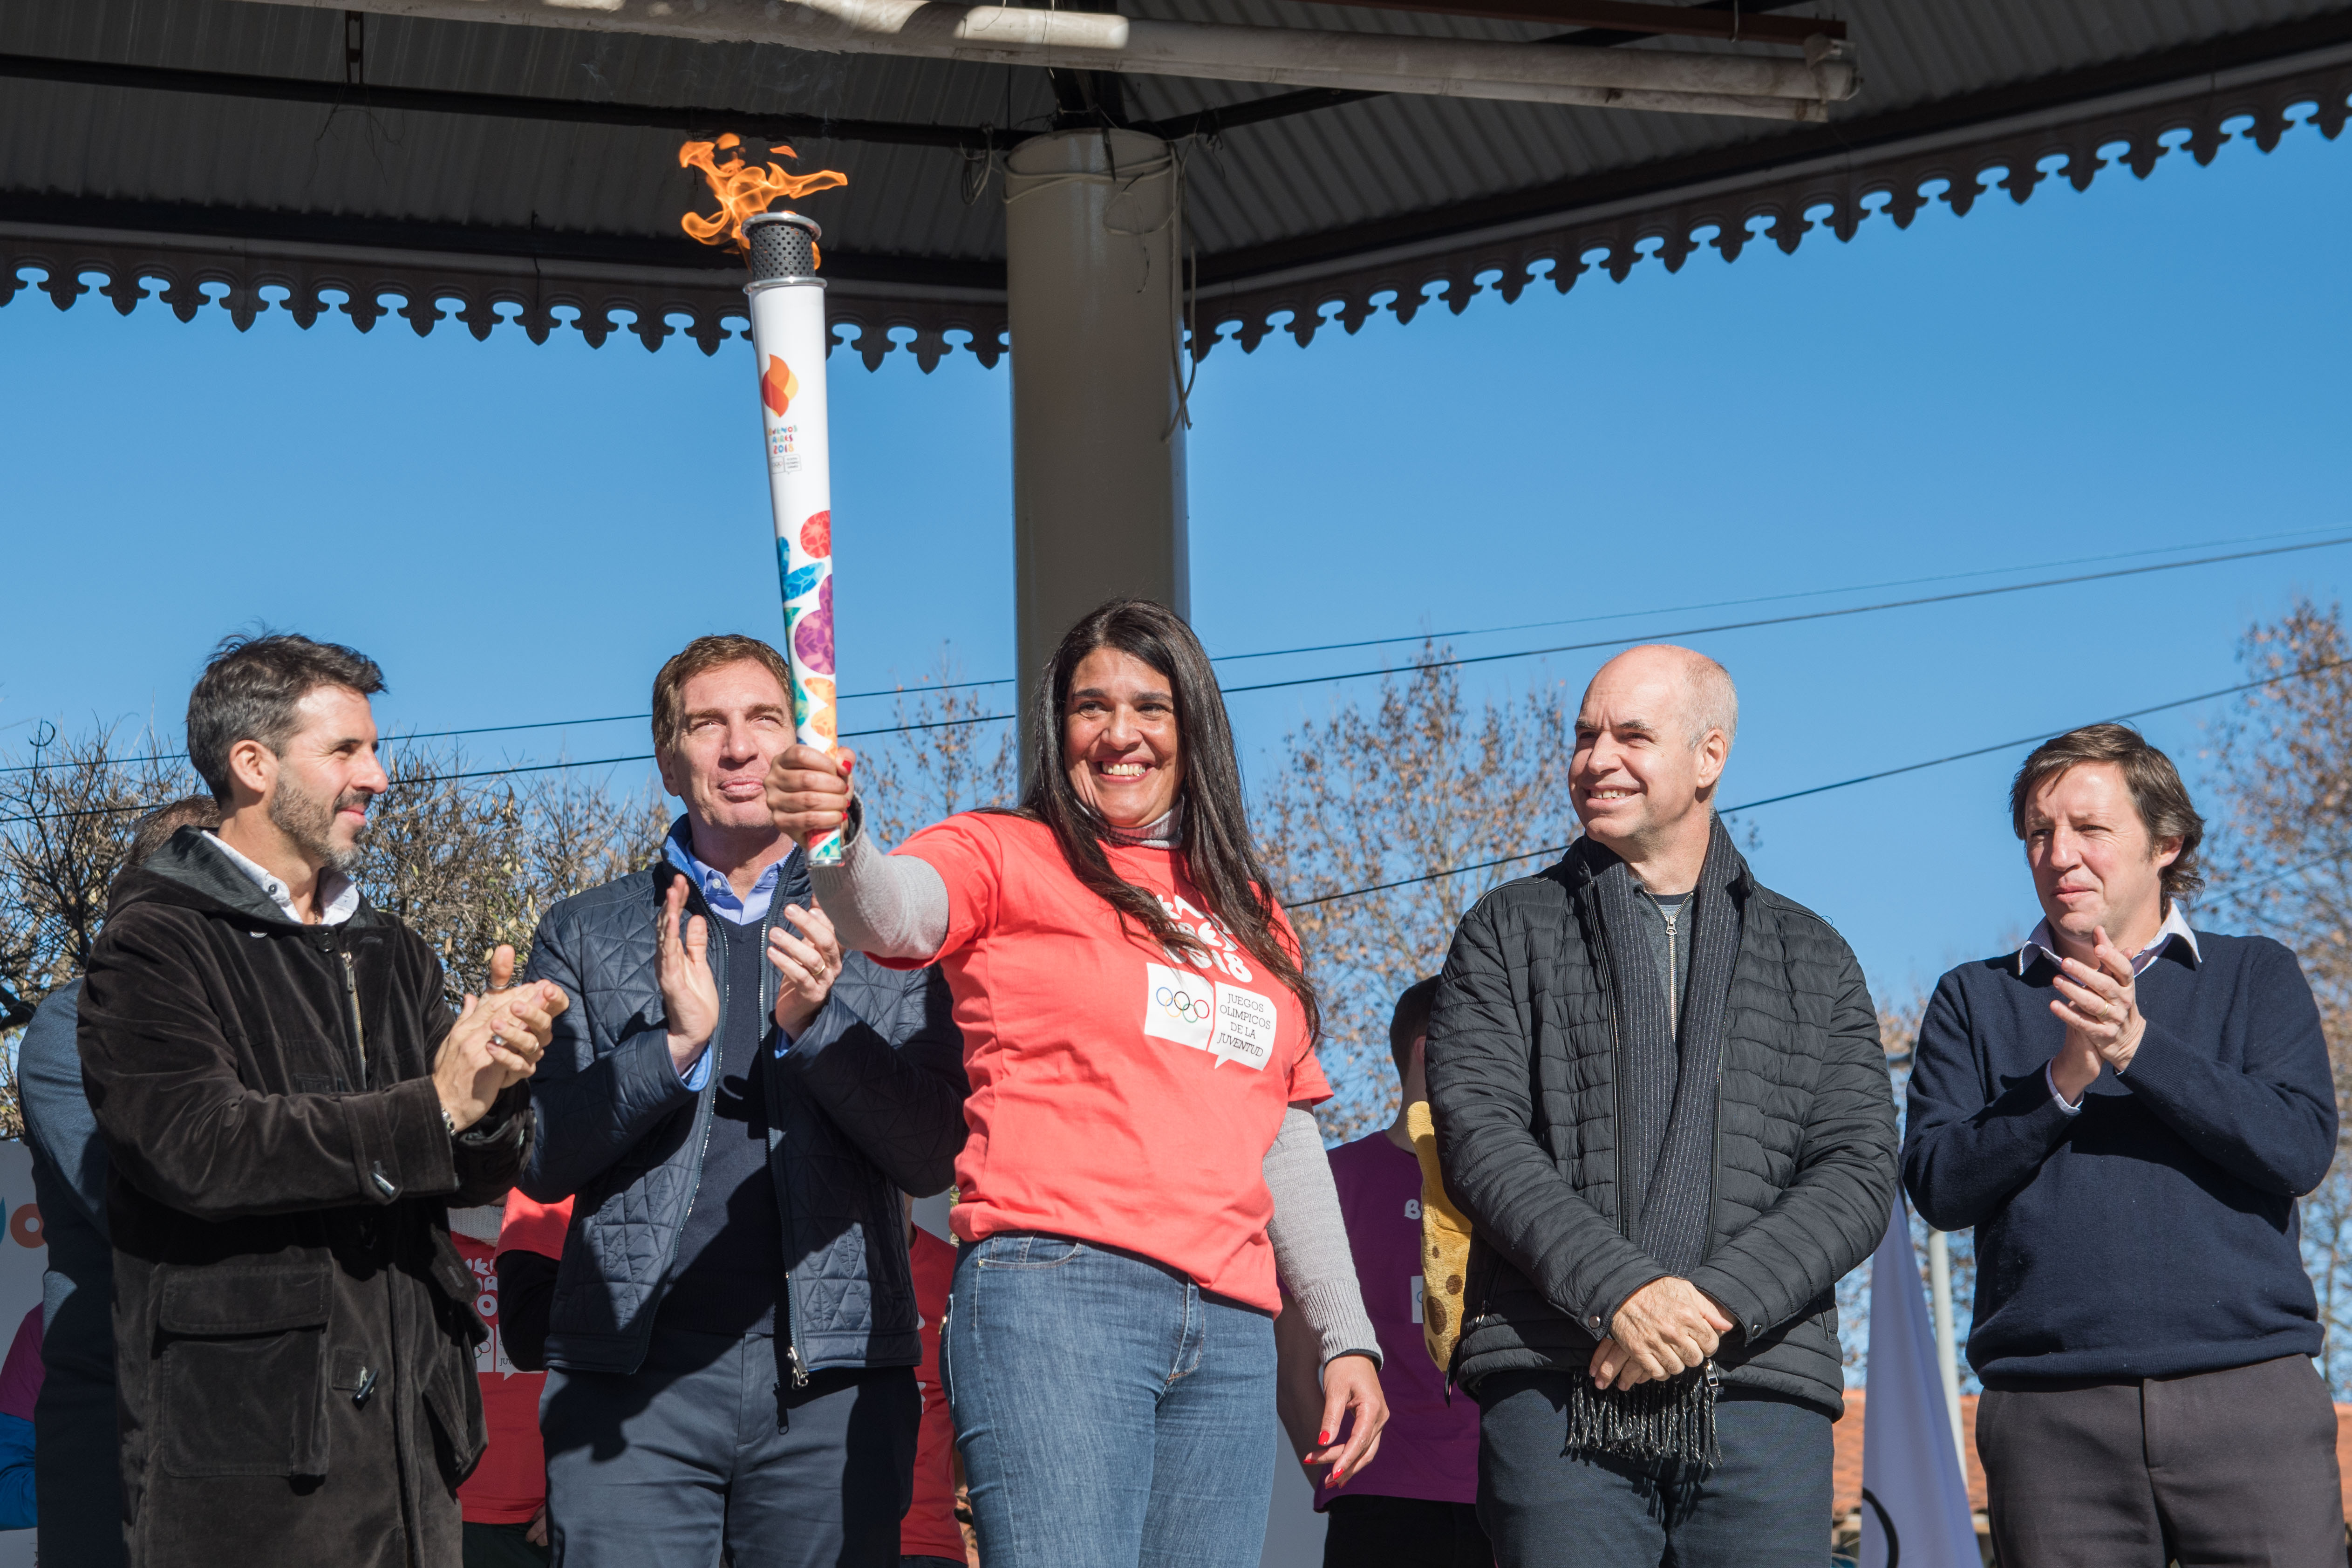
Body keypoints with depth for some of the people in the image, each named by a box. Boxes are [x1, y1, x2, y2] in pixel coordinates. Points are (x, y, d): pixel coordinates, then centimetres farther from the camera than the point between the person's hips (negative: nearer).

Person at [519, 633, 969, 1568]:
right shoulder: (585, 936, 12)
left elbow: (931, 1156, 2)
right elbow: (542, 1160, 3)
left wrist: (814, 1024, -13)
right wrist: (673, 1046, -12)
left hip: (834, 1379, 0)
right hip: (629, 1378, 0)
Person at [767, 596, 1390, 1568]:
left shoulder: (1246, 912, 23)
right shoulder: (1009, 857, 7)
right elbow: (894, 911, -15)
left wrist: (1346, 1336, 20)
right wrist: (836, 842, -38)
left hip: (1229, 1334, 6)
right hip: (1056, 1292, -6)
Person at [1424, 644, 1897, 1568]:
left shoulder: (1812, 958, 17)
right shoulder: (1509, 934, 13)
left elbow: (1858, 1175, 7)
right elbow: (1479, 1135, 0)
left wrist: (1713, 1303, -10)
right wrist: (1620, 1291, -15)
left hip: (1761, 1385, 1)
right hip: (1554, 1387, -1)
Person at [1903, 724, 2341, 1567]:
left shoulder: (2255, 976, 13)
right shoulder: (1973, 1000, 15)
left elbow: (2300, 1147, -2)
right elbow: (1936, 1186, 3)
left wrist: (2138, 1047, -12)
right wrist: (2062, 1081, -11)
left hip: (2249, 1395, 0)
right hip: (2051, 1416, 1)